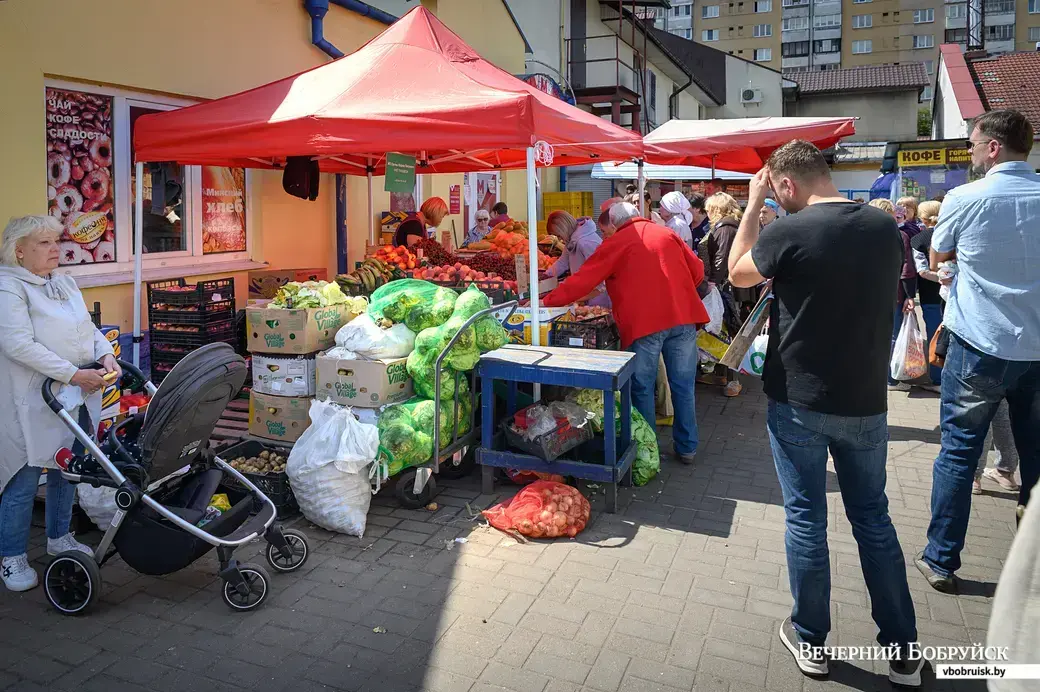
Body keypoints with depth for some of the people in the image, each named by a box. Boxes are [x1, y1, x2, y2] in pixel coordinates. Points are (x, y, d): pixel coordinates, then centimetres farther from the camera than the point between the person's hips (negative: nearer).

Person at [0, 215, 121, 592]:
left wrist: (106, 354, -4)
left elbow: (89, 328, 17)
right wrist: (72, 374, -23)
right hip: (32, 401, -7)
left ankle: (59, 537, 34)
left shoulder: (66, 282, 14)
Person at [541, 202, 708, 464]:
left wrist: (547, 301, 6)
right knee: (683, 385, 12)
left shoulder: (614, 244, 3)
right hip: (683, 317, 4)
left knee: (642, 388, 10)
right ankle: (687, 448, 21)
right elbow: (697, 271, 14)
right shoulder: (667, 234, 14)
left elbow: (583, 280, 0)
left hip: (644, 323, -3)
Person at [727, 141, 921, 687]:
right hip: (866, 402, 5)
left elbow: (737, 274, 1)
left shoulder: (789, 232, -18)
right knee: (873, 519, 16)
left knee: (805, 518, 10)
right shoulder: (886, 229, 0)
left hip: (799, 403, -4)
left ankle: (810, 640, 24)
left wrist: (753, 204, 5)